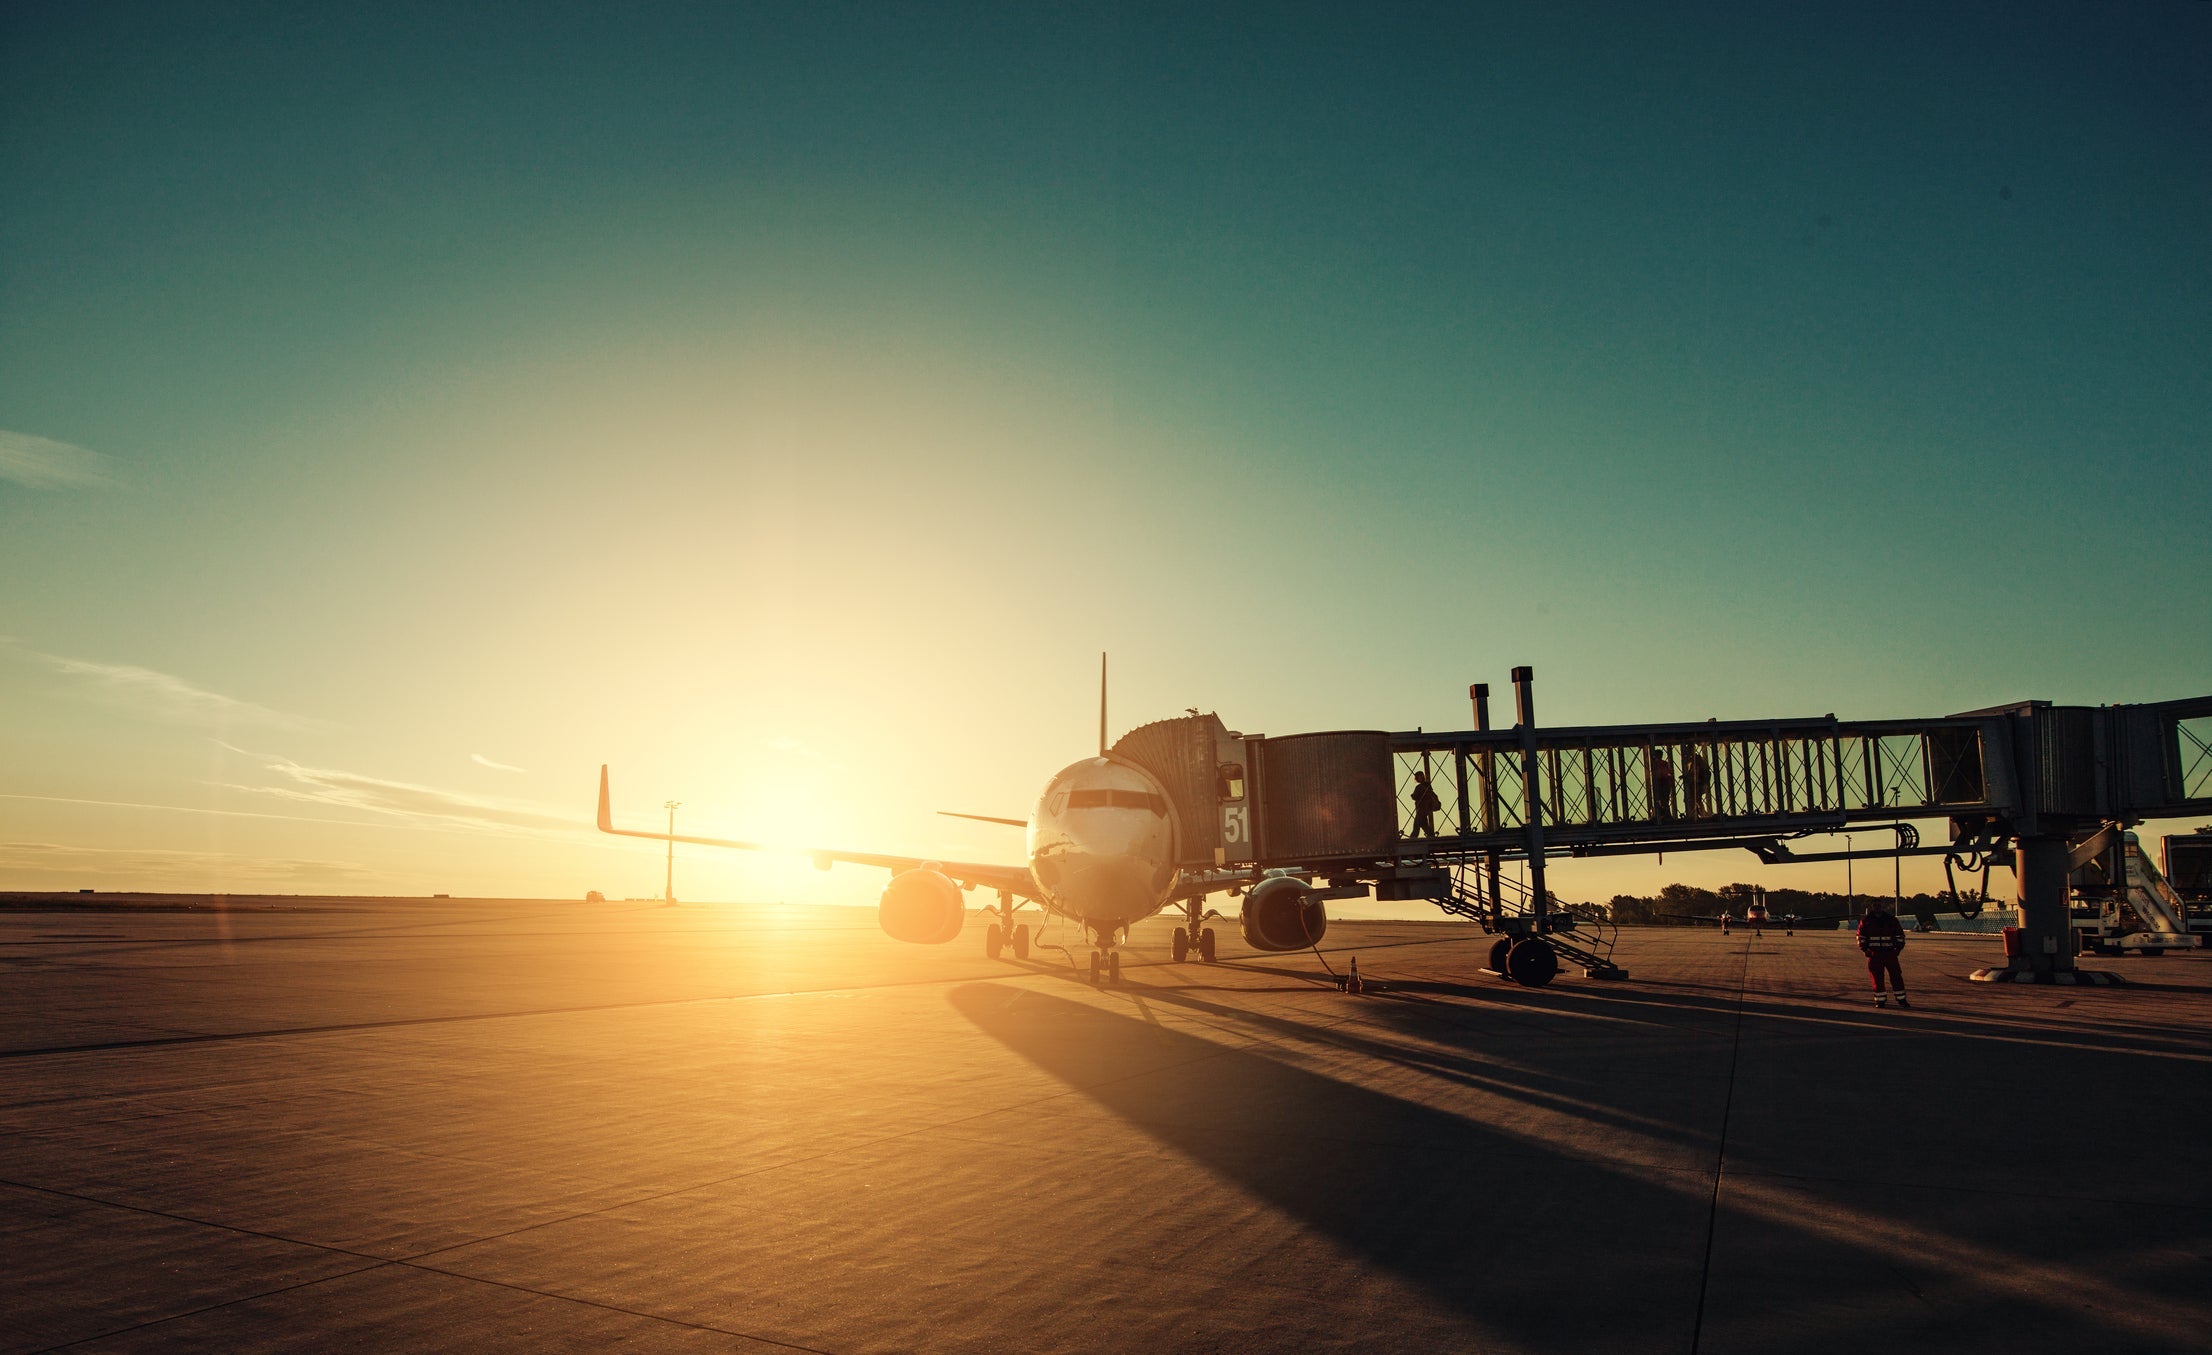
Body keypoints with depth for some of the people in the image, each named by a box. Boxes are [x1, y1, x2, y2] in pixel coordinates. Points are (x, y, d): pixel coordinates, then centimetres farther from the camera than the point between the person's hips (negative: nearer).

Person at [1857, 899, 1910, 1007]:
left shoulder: (1891, 920, 4)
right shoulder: (1866, 921, 3)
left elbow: (1900, 935, 12)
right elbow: (1861, 936, 10)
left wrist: (1898, 947, 2)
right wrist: (1864, 949, 1)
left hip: (1890, 953, 0)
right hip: (1874, 954, 0)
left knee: (1896, 976, -1)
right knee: (1877, 978, 1)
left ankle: (1901, 999, 9)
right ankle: (1880, 999, 9)